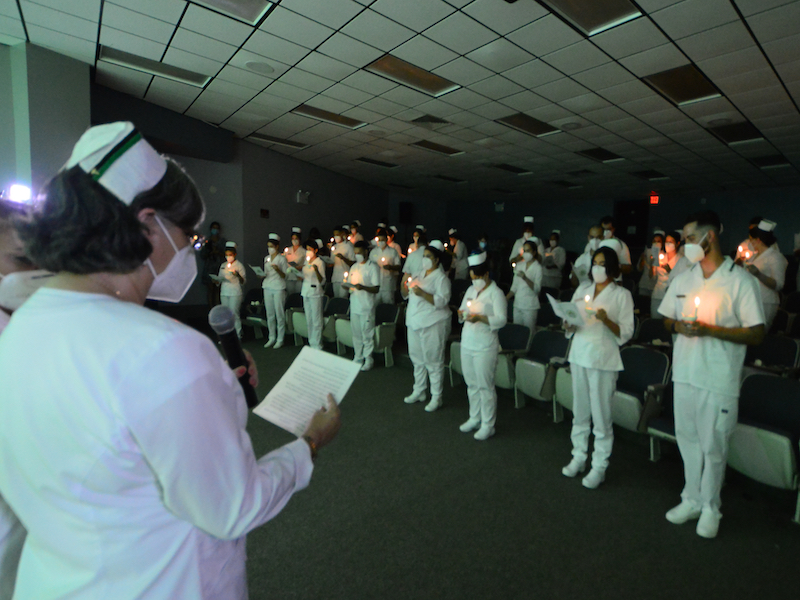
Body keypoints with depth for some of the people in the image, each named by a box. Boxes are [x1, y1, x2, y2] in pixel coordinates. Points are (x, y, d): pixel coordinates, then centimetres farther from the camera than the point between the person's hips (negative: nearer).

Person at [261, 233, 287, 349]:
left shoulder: (282, 258, -2)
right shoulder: (266, 258, 15)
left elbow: (285, 276, -4)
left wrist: (278, 270, -21)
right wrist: (262, 276, 0)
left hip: (279, 288, -6)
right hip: (267, 287, 6)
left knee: (279, 314, -4)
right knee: (269, 314, 8)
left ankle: (280, 339, 3)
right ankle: (272, 338, 17)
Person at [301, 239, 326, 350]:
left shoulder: (320, 262, -7)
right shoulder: (306, 261, 14)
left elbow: (322, 281, -15)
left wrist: (316, 270, -29)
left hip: (315, 292, -7)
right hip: (305, 291, 7)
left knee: (316, 320, -5)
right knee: (309, 320, 12)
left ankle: (317, 346, 2)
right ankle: (311, 343, 21)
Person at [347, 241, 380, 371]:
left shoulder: (373, 267, -6)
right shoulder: (354, 267, 14)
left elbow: (376, 289, -11)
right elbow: (350, 284, 18)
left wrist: (363, 287, -27)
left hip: (367, 306, -6)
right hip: (354, 305, 6)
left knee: (367, 334, 0)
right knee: (356, 333, 12)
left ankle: (368, 360, 11)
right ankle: (357, 357, 24)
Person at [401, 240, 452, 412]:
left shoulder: (441, 278, -8)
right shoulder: (418, 274, 14)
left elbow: (442, 301, -19)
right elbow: (406, 295, 18)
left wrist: (422, 293, -27)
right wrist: (405, 284, -3)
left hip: (432, 324, -7)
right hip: (414, 321, 8)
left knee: (433, 361, -2)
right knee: (417, 359, 16)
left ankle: (436, 397, 9)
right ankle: (418, 391, 31)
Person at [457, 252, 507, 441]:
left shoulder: (496, 293, -8)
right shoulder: (471, 290, 14)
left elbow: (501, 319, -16)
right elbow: (463, 310, 19)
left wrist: (480, 317, -27)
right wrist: (462, 313, -4)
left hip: (485, 345, -7)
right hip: (467, 342, 7)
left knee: (485, 385, -1)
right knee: (471, 383, 15)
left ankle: (487, 425, 11)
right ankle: (474, 419, 30)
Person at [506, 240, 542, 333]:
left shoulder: (537, 267, -5)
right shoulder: (519, 265, 12)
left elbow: (537, 288, -15)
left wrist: (525, 278, -28)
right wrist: (505, 299, 8)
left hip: (530, 306, -5)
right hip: (517, 304, 5)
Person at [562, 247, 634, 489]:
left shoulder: (622, 294, 0)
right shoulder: (582, 290, 12)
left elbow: (626, 333, -5)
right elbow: (570, 327, 14)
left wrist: (606, 320, -22)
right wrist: (568, 322, -9)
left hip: (603, 359, -4)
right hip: (579, 354, 4)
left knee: (601, 415, 0)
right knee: (579, 411, 12)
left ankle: (599, 466, 13)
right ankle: (578, 457, 26)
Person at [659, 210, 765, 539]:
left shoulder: (740, 280, -9)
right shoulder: (683, 279, 8)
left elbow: (756, 334, -10)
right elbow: (667, 319, 15)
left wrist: (710, 329, -21)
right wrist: (679, 326, -7)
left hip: (719, 379, -5)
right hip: (684, 373, 5)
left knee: (713, 446, 7)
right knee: (687, 438, 15)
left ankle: (710, 508, 26)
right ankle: (691, 499, 31)